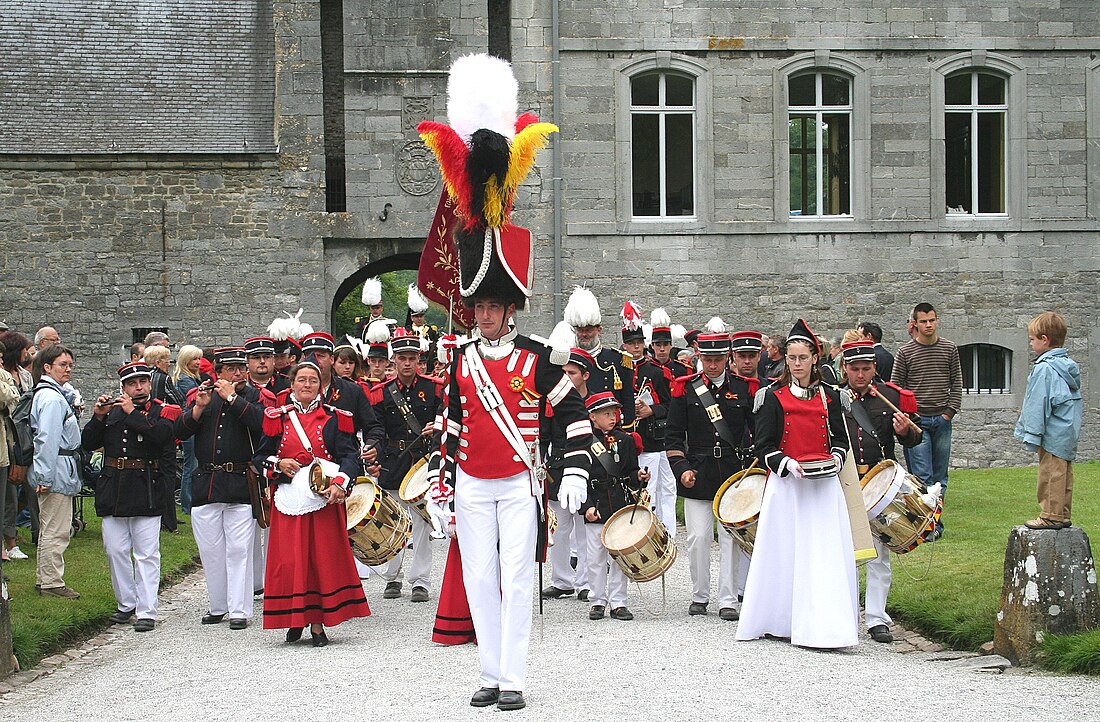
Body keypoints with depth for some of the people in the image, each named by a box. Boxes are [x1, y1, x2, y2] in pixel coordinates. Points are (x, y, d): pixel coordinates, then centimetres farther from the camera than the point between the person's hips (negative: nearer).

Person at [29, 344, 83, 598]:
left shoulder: (57, 394, 16)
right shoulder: (52, 398, -16)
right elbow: (48, 439, -21)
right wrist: (44, 475, -22)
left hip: (58, 471, 11)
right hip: (56, 470, -11)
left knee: (50, 528, 16)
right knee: (56, 530, -5)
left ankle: (46, 579, 22)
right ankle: (52, 583, 0)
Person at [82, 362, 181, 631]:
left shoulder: (165, 411, 2)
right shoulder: (112, 411, 13)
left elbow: (161, 435, -19)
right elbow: (88, 444, 7)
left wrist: (132, 412, -15)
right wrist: (98, 417, -8)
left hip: (147, 491, -4)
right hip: (113, 490, 4)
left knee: (146, 554, -3)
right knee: (115, 551, 9)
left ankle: (146, 611, -1)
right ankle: (126, 604, 22)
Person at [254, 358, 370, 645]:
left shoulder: (335, 417, 5)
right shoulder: (277, 417, 10)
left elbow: (350, 455, -2)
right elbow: (260, 457, 12)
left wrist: (340, 483, -18)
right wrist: (278, 464, -8)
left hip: (324, 498, -1)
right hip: (289, 500, 1)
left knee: (324, 557, -2)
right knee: (290, 558, -1)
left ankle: (318, 622, 5)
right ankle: (295, 619, 14)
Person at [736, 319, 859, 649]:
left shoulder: (830, 397, 10)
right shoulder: (773, 396, 2)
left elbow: (840, 439, 16)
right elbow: (764, 446, -1)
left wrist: (835, 458, -5)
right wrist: (787, 463, -17)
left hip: (823, 484, 2)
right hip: (786, 485, -2)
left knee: (825, 553, -4)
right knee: (784, 553, 0)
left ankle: (822, 625, -1)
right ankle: (779, 619, 12)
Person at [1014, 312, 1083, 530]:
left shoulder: (1045, 369, -18)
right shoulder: (1068, 365, 11)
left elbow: (1039, 404, -17)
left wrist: (1032, 434, -13)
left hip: (1053, 435, -9)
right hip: (1069, 433, 9)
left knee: (1051, 475, -3)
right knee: (1064, 475, 12)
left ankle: (1051, 515, 1)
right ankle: (1062, 515, 18)